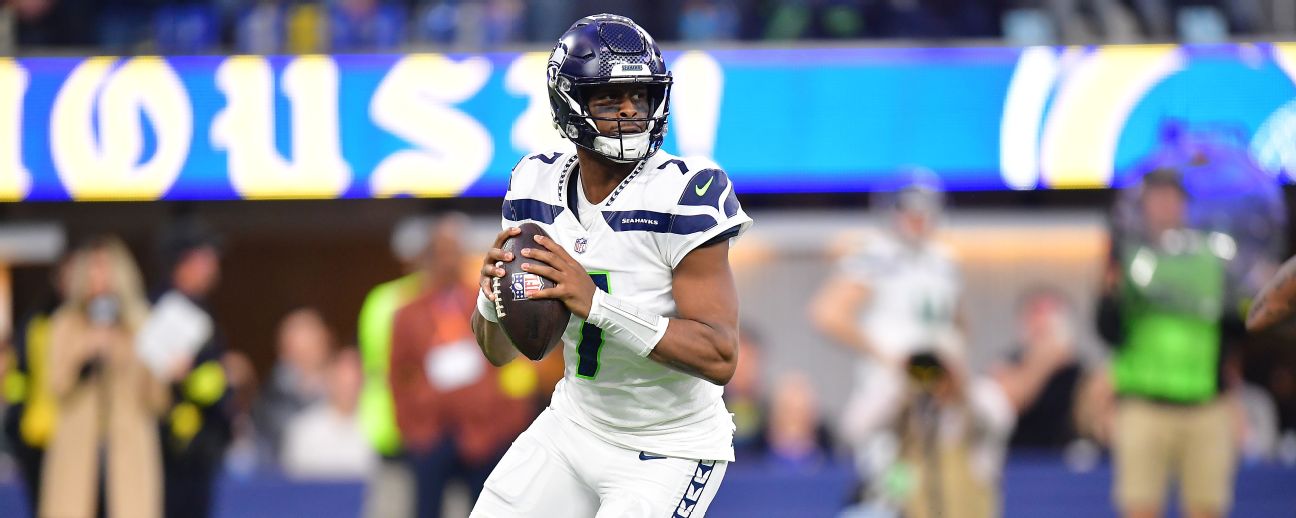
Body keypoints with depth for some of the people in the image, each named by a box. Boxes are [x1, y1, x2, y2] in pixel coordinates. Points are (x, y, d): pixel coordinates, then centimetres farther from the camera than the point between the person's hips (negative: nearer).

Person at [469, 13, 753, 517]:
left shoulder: (681, 197, -22)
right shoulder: (538, 186, -4)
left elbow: (720, 357, -29)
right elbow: (500, 352, 2)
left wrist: (595, 303, -37)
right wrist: (495, 296, -21)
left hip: (667, 452, -6)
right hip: (575, 424, 6)